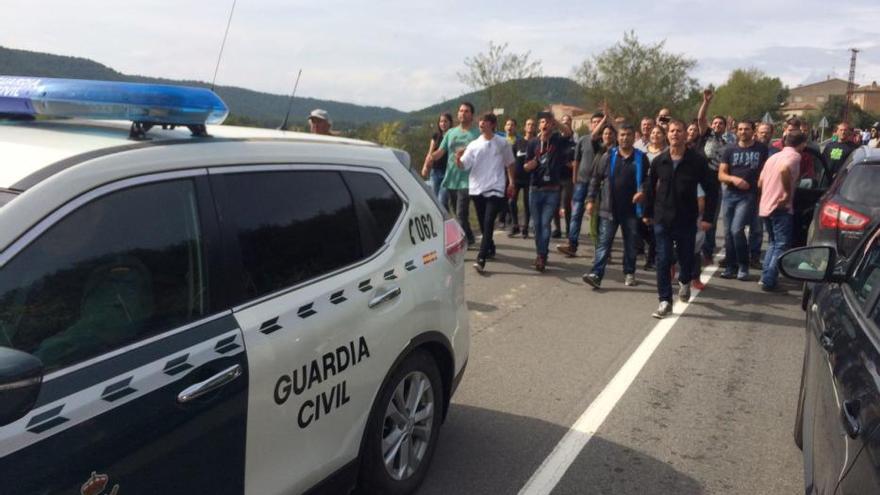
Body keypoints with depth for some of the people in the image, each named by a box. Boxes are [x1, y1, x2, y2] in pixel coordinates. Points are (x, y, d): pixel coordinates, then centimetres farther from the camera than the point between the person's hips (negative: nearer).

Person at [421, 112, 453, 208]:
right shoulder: (436, 135, 11)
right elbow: (431, 153, 12)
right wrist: (425, 166, 1)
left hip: (447, 172, -5)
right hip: (435, 171, 5)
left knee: (442, 200, -12)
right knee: (436, 200, 8)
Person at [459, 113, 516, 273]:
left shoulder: (503, 143, 2)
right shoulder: (473, 145, 6)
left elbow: (510, 163, 14)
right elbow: (463, 165, 0)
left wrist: (511, 182, 8)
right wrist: (458, 159, -22)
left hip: (495, 189, -3)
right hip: (477, 189, 3)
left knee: (488, 224, -13)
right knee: (482, 224, 12)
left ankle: (481, 259, -19)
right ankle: (490, 249, 35)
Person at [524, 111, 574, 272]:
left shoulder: (558, 140, -2)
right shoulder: (534, 143, 5)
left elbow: (568, 133, -25)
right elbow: (526, 167, 7)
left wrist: (555, 122, -37)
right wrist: (532, 163, -15)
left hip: (552, 190, -3)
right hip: (535, 190, 3)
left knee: (545, 223, -8)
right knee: (537, 224, 8)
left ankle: (542, 255, -3)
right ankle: (541, 254, 21)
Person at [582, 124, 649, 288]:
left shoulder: (641, 158, 1)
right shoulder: (609, 156, 2)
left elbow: (648, 179, 7)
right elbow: (596, 178, 6)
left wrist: (642, 191, -13)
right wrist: (591, 199, 0)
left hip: (631, 210, 0)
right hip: (609, 209, 0)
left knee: (630, 243, 12)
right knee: (604, 242, -5)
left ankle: (629, 273, 26)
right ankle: (596, 274, -10)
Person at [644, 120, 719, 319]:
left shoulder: (697, 160, -8)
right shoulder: (659, 161, 0)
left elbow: (711, 189, -4)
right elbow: (651, 188, 11)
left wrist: (708, 217, -7)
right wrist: (647, 213, 11)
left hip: (686, 219, -1)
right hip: (662, 219, 1)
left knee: (686, 256, 13)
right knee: (663, 260, -2)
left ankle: (684, 282, 45)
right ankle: (665, 301, 5)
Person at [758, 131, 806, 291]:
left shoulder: (774, 157, 18)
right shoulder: (794, 156, -7)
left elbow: (760, 183, 20)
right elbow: (784, 170, -30)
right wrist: (788, 193, -22)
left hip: (765, 206, 8)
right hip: (781, 208, -8)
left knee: (773, 243, 20)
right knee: (782, 245, -2)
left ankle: (766, 276, 17)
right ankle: (769, 281, -7)